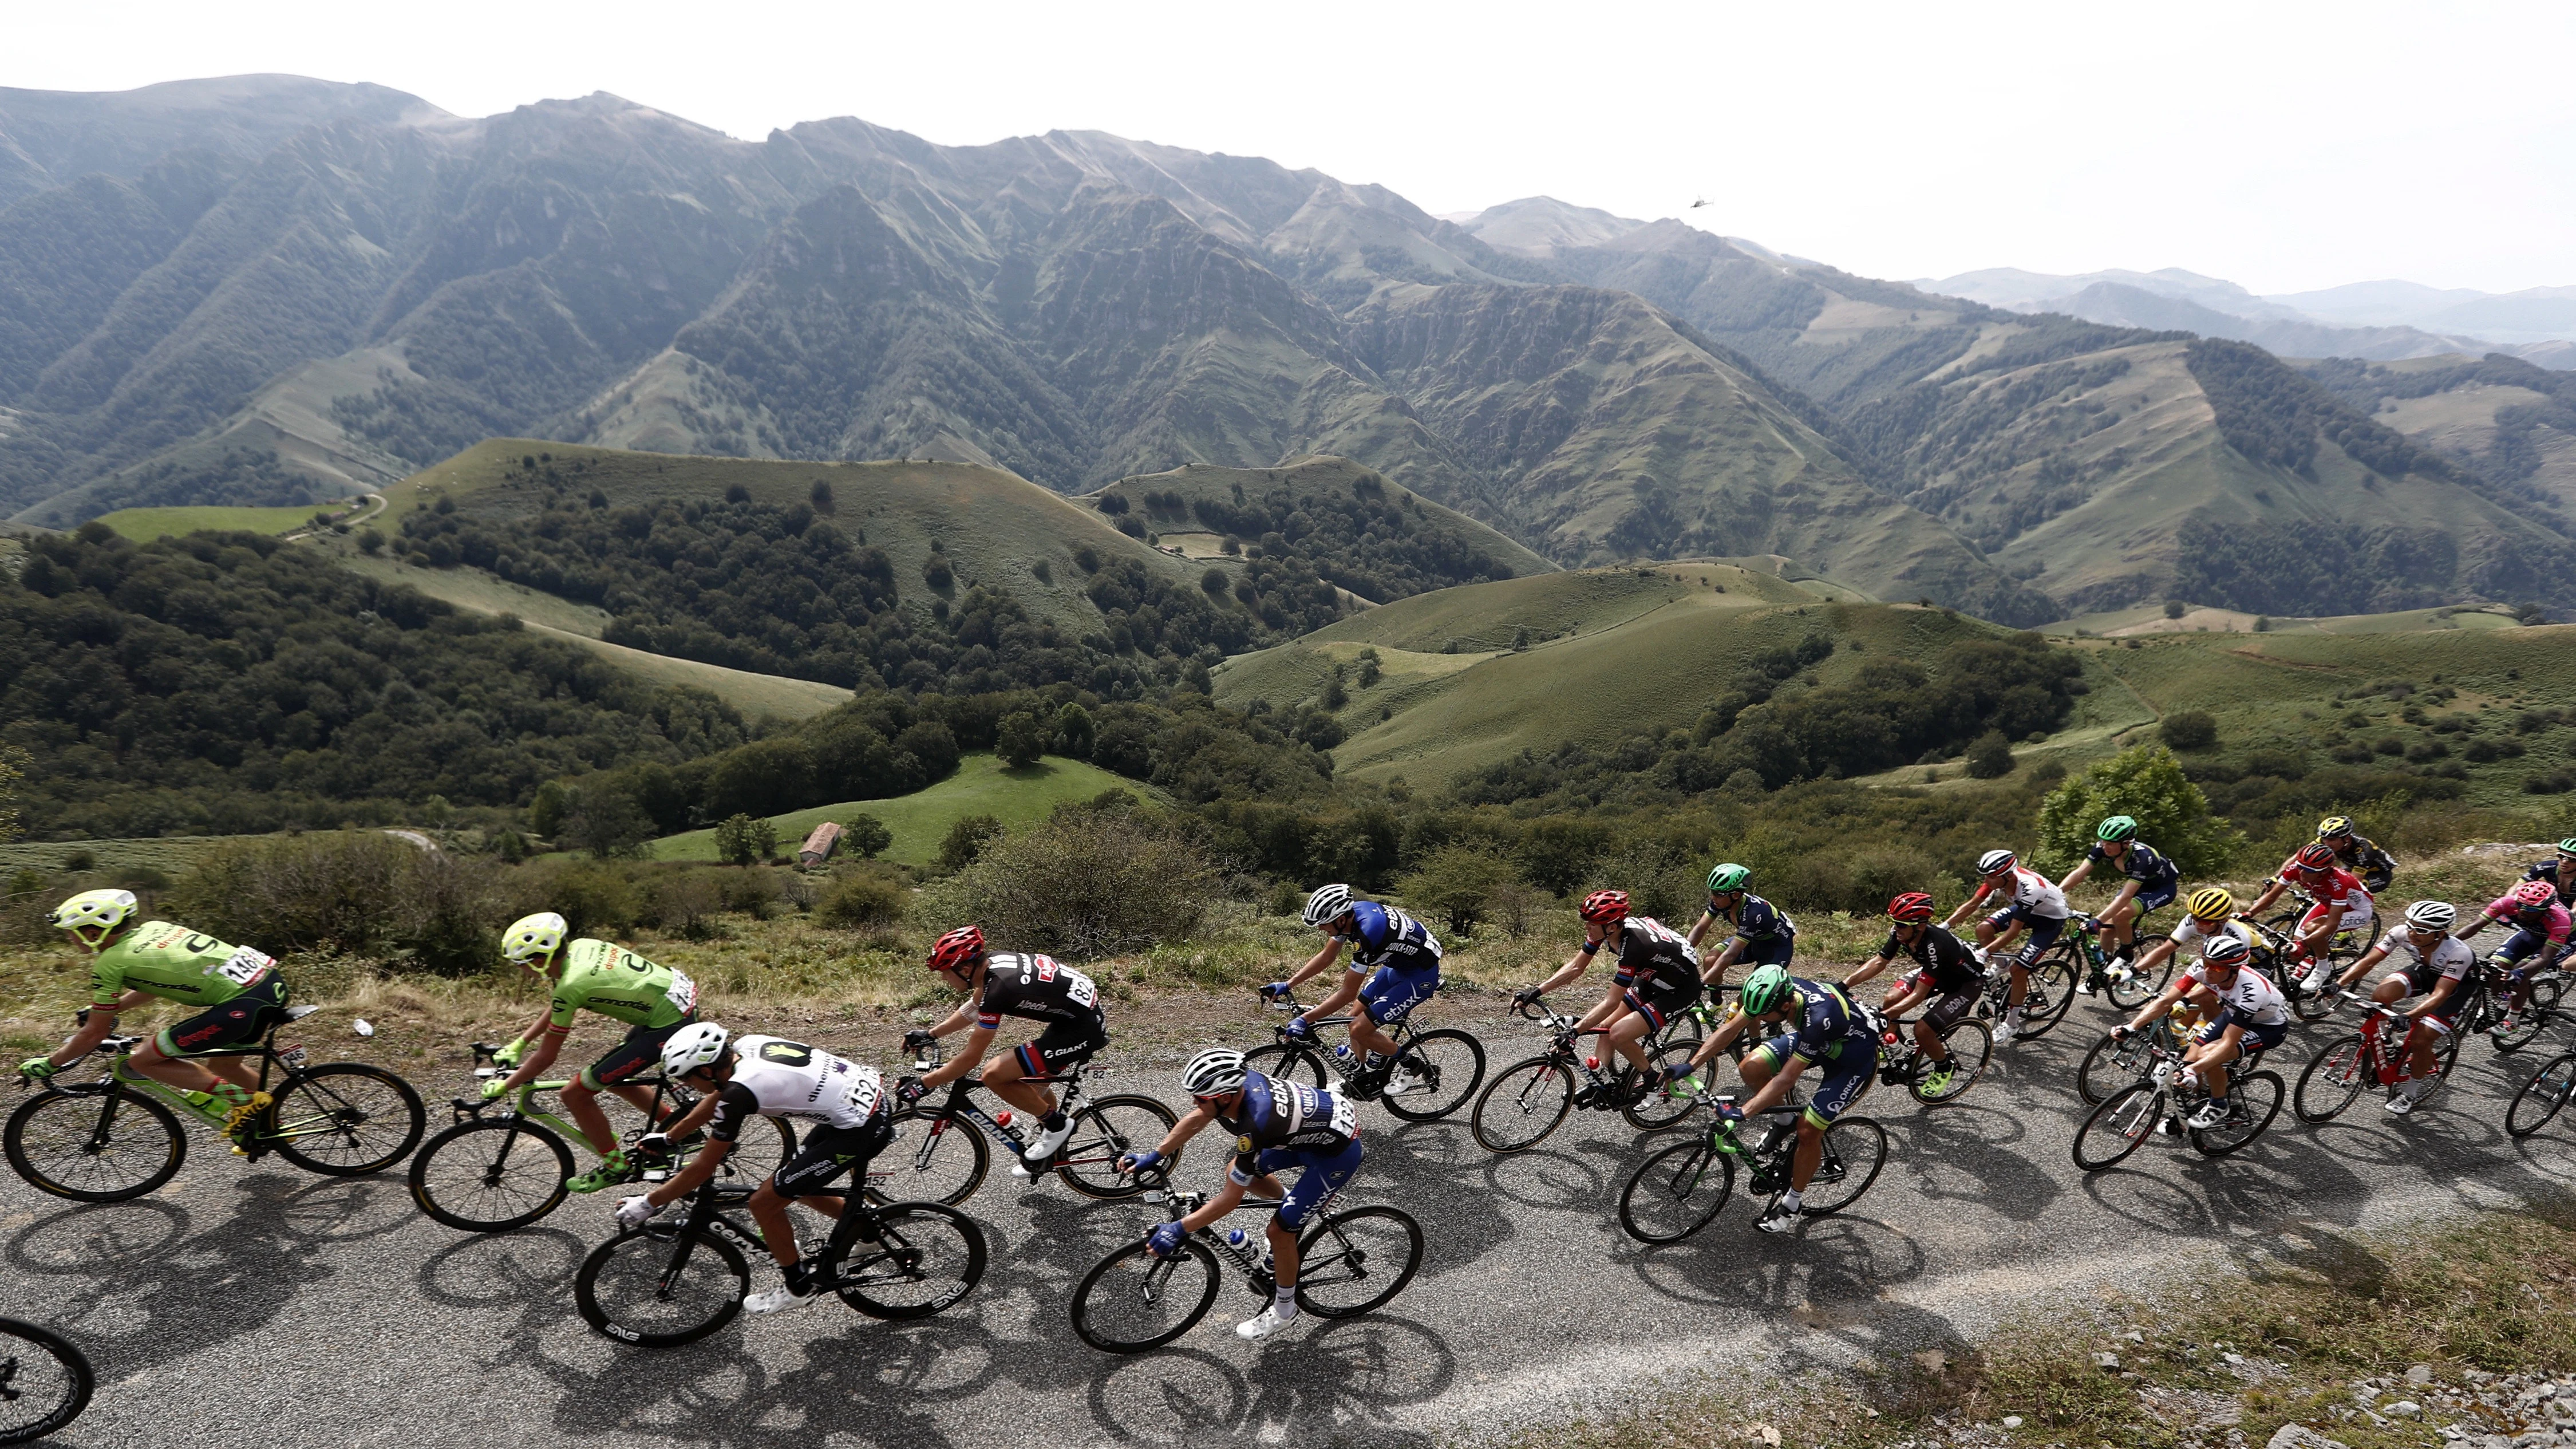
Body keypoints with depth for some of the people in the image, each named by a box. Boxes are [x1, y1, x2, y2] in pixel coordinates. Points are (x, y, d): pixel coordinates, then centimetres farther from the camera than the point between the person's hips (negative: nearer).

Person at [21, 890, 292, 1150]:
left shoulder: (111, 962, 1)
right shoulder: (154, 928, 21)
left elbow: (94, 1034, 9)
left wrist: (48, 1064, 23)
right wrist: (105, 1009, 45)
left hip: (241, 1003, -9)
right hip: (273, 980, 9)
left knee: (142, 1061, 6)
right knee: (222, 1064, 31)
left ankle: (242, 1100, 1)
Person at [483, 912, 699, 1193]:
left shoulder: (570, 986, -19)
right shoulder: (581, 946, 5)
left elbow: (546, 1057, -8)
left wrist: (502, 1088, 5)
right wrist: (518, 1043, 24)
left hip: (667, 1026, -9)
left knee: (576, 1094, 0)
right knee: (612, 1076, 27)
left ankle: (614, 1166, 15)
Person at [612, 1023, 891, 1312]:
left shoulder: (739, 1091, -18)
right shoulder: (746, 1046, 4)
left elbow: (702, 1169, -8)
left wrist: (647, 1204, 4)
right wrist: (666, 1137, 34)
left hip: (860, 1129, -9)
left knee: (764, 1203, 2)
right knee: (797, 1185, 26)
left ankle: (799, 1286, 21)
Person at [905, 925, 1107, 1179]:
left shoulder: (998, 989, -23)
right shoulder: (993, 960, 2)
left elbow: (971, 1058, -17)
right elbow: (974, 1007, 24)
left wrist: (921, 1085, -8)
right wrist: (930, 1035, 26)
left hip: (1083, 1030, -10)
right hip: (1087, 1013, 10)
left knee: (994, 1076, -10)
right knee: (1033, 1080, 24)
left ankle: (1056, 1125, 5)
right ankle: (1053, 1147, 39)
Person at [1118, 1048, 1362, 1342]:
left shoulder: (1254, 1126, -35)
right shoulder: (1241, 1081, -15)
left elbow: (1231, 1199, -26)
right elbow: (1195, 1119, 3)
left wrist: (1178, 1230, -22)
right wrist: (1153, 1156, 2)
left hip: (1338, 1152, -8)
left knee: (1279, 1230, -3)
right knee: (1237, 1172, 10)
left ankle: (1284, 1309, 19)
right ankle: (1292, 1203, 34)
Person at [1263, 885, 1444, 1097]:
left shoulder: (1368, 933, -34)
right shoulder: (1351, 912, -9)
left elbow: (1348, 993, -27)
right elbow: (1326, 956, 5)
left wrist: (1305, 1020, -24)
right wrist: (1287, 985, 1)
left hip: (1421, 975, -9)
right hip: (1399, 963, 9)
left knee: (1359, 1029, -12)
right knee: (1356, 1018, 10)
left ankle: (1410, 1068, 9)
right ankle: (1364, 1078, 25)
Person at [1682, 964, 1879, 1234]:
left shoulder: (1818, 1019, -42)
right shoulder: (1776, 992, -24)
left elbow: (1786, 1079, -40)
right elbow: (1729, 1029, -15)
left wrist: (1741, 1113, -42)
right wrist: (1689, 1066, -20)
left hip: (1856, 1058, -7)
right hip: (1816, 1038, 7)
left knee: (1808, 1130, -13)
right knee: (1751, 1067, -12)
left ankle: (1792, 1204, 9)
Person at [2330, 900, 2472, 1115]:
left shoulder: (2458, 952, -37)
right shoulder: (2402, 932, -27)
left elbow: (2440, 993, -40)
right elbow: (2368, 961, -25)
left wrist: (2408, 1016, -52)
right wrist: (2338, 983, -38)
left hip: (2456, 983, -4)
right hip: (2425, 970, 4)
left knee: (2420, 1040, -13)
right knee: (2381, 995, -26)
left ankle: (2411, 1091, 12)